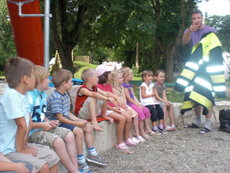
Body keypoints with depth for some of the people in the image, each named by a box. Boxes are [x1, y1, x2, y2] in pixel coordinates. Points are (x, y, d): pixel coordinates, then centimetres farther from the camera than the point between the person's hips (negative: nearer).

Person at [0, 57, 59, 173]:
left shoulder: (23, 94, 4)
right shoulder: (11, 95, -24)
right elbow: (22, 125, -24)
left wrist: (24, 145, 3)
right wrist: (20, 149, -13)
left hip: (19, 144, 9)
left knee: (53, 157, 10)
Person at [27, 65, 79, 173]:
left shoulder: (43, 94, 8)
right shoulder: (29, 97, -20)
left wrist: (49, 122, -1)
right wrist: (42, 125, -17)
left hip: (42, 127, 9)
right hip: (31, 132, -9)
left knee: (69, 135, -5)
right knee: (58, 141, -27)